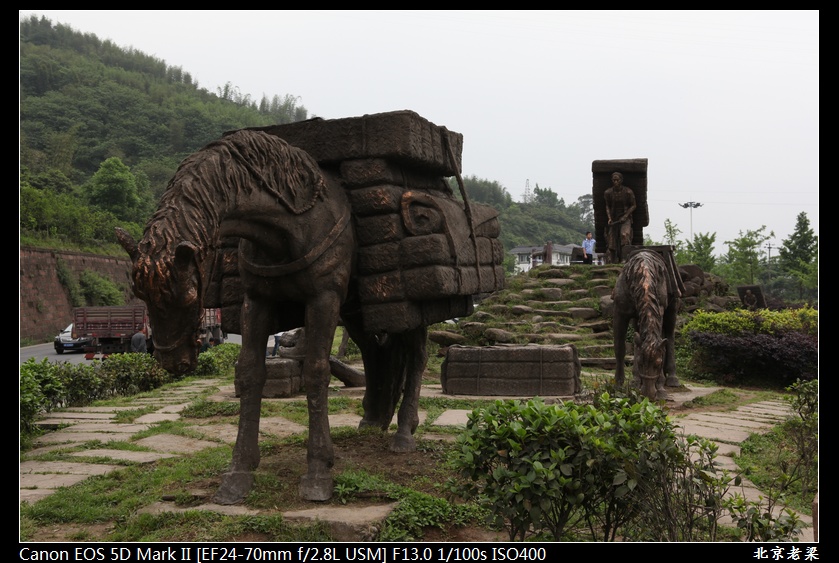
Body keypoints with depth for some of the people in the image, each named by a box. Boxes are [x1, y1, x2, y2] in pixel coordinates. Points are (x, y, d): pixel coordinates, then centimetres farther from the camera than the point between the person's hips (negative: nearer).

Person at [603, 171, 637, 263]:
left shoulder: (628, 192, -9)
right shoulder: (608, 192, -2)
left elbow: (633, 206, -1)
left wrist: (625, 216, -14)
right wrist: (609, 218, -6)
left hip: (626, 218, -3)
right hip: (614, 219, 3)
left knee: (625, 234, -28)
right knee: (612, 241, -2)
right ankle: (612, 262, 6)